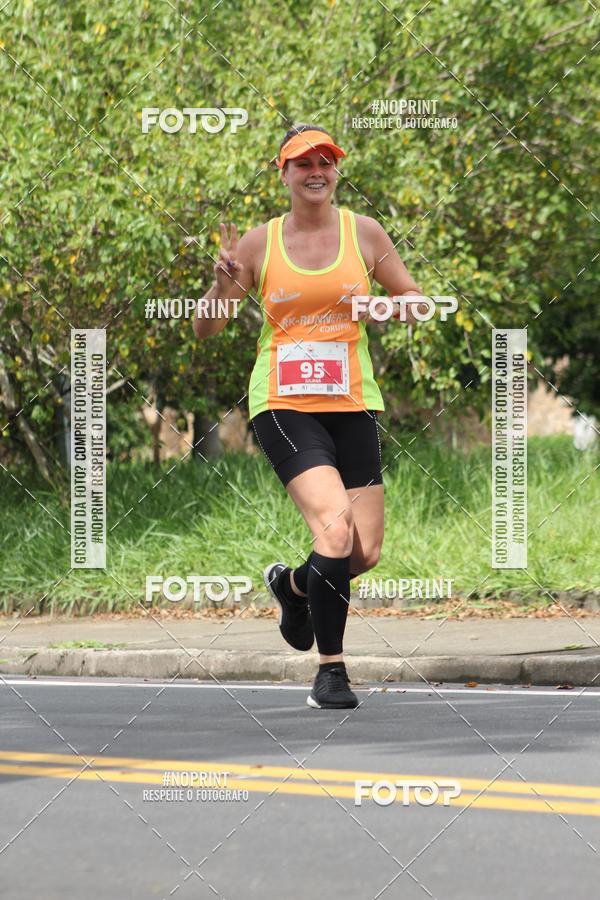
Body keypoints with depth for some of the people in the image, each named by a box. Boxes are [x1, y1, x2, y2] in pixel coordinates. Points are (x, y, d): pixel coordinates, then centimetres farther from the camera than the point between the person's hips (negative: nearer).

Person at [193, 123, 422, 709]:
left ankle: (292, 585, 35)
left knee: (365, 554, 1)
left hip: (351, 403, 3)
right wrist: (223, 286, -14)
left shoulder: (362, 233, 5)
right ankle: (330, 671, -10)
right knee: (335, 529, -23)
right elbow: (204, 329, 6)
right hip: (283, 404, -3)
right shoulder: (259, 244, 2)